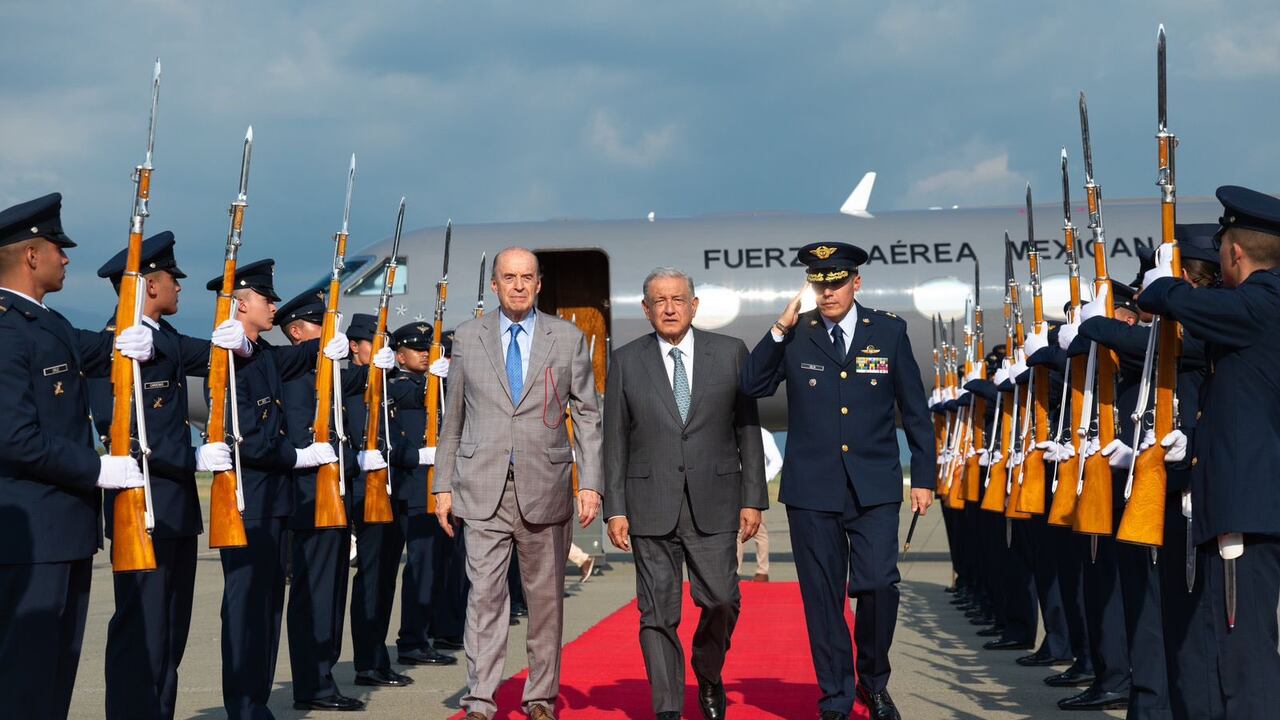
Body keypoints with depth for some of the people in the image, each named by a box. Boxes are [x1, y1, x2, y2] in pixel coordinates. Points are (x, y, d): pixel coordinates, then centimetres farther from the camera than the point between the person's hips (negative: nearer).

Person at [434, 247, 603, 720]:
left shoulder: (568, 338, 6)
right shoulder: (468, 337, 8)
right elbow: (452, 418, 11)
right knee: (485, 594, -6)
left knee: (546, 597, 7)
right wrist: (444, 485, 7)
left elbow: (587, 415, 5)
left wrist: (590, 484, -2)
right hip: (483, 486, 0)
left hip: (544, 486, 0)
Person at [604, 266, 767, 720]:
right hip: (651, 506, 0)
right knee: (658, 612, 1)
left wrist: (753, 497, 1)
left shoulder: (730, 353, 5)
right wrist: (615, 508, -1)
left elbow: (748, 430, 6)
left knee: (721, 601, -1)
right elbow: (615, 441, 5)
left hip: (714, 503, 0)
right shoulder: (626, 361, 5)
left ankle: (709, 678, 27)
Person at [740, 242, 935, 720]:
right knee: (822, 596, 5)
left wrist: (924, 475, 5)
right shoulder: (795, 334, 3)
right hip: (812, 488, 1)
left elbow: (913, 408, 7)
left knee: (878, 585, -10)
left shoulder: (889, 330, 3)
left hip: (875, 486, -1)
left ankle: (874, 682, 15)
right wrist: (779, 330, -11)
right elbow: (752, 386, -3)